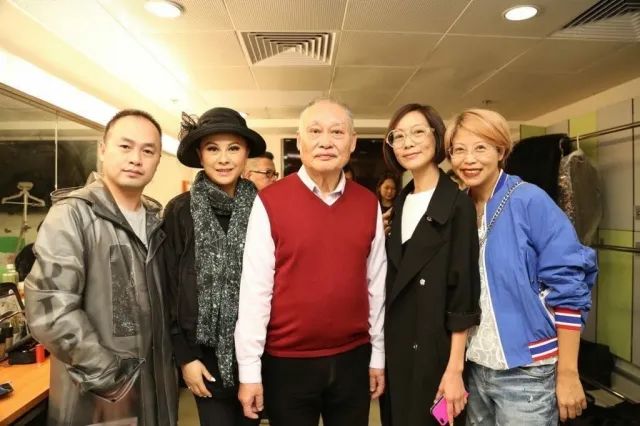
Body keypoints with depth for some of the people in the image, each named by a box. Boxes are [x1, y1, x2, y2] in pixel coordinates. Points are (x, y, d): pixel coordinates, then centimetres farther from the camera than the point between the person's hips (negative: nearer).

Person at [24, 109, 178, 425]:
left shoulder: (156, 219, 6)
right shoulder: (73, 214, -13)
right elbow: (49, 309, -21)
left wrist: (176, 357, 3)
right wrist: (110, 376, -17)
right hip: (98, 399, -6)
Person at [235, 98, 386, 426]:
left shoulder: (369, 204, 0)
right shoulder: (269, 202, -11)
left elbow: (376, 285, 3)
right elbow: (254, 289, -11)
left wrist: (378, 355, 7)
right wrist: (249, 369, -8)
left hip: (353, 359, 3)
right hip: (287, 362, -2)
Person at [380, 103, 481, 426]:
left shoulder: (457, 203, -12)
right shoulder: (401, 201, 6)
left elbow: (463, 291, -14)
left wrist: (455, 368, -16)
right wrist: (381, 348, 9)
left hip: (435, 349, -6)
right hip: (396, 345, 6)